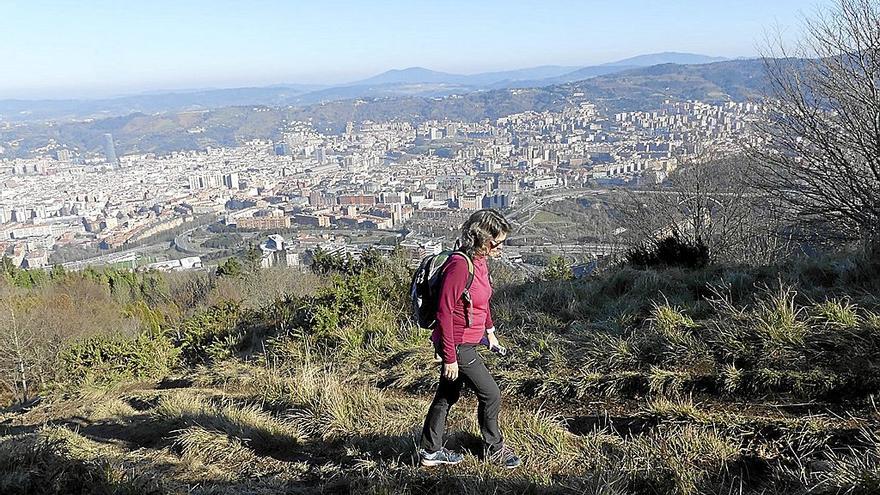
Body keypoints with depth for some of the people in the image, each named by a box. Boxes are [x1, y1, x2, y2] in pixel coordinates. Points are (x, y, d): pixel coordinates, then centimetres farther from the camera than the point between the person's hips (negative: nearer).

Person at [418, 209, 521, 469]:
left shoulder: (479, 260, 4)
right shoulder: (460, 265, -25)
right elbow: (444, 312, -24)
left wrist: (490, 331, 26)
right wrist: (450, 357, -22)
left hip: (465, 343, 9)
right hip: (458, 346, -9)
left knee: (447, 395, 18)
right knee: (491, 395, 4)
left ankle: (430, 451, 30)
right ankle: (495, 449, 24)